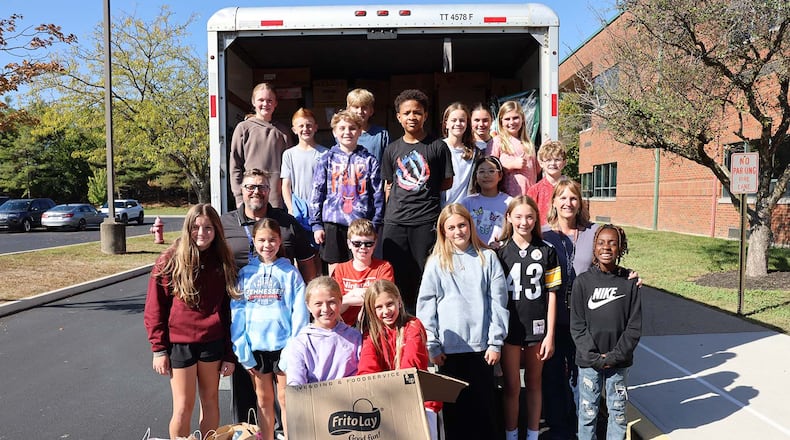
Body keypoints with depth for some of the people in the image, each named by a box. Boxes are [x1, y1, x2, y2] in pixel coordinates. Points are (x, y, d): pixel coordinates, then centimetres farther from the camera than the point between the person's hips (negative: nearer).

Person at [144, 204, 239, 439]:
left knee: (211, 401, 13)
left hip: (212, 342, 3)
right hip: (179, 343, -3)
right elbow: (154, 309, -4)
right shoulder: (170, 260, -6)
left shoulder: (222, 262, 2)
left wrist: (229, 354, 3)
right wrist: (159, 349, -7)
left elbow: (228, 309, 5)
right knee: (183, 406, 5)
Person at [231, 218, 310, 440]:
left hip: (284, 345, -2)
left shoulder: (290, 273, -2)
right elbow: (236, 312, 2)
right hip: (255, 346, 2)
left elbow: (299, 312, -6)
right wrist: (241, 350, -3)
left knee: (286, 399, 7)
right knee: (263, 399, 15)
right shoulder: (245, 274, 4)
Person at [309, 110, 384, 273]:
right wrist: (316, 224, 0)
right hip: (333, 223, 0)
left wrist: (375, 224, -1)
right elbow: (317, 193, 5)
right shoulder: (327, 159, 5)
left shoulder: (369, 160, 5)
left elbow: (378, 194, 4)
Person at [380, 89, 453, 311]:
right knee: (395, 276, 5)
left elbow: (447, 182, 6)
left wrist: (424, 189, 3)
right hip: (395, 222, 3)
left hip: (427, 220, -3)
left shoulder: (437, 146, 2)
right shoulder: (392, 149, 12)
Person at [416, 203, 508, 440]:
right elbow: (425, 306, 1)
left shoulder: (488, 257, 3)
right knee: (454, 405, 8)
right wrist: (432, 346, -2)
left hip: (481, 346, 0)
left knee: (483, 404, 7)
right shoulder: (436, 263, 2)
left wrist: (495, 342, -2)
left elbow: (498, 301, 2)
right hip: (449, 348, 0)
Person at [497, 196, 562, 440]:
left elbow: (551, 294, 1)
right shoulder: (499, 251, -3)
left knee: (534, 384, 14)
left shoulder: (546, 250, 0)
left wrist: (550, 334, -2)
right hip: (509, 328, -1)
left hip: (537, 327, 1)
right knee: (512, 387, 7)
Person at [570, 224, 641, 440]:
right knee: (587, 412, 10)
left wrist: (615, 356, -10)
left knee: (618, 412, 13)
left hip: (619, 361, 1)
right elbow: (577, 326, -5)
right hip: (589, 361, 0)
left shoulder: (629, 281, -4)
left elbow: (634, 326, -3)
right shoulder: (583, 281, -5)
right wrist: (595, 357, -11)